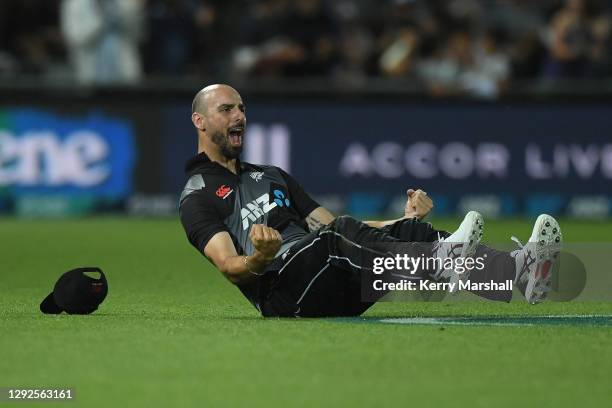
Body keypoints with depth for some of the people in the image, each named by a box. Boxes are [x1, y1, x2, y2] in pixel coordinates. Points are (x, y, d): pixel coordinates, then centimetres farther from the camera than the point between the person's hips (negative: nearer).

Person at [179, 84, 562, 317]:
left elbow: (334, 227, 24)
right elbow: (230, 266, -7)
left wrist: (405, 220, 9)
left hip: (336, 292, 6)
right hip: (282, 294, -6)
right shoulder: (197, 197, 9)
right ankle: (441, 259, -57)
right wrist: (260, 259, -31)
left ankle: (520, 268, -39)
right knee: (336, 236, -34)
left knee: (407, 230, -17)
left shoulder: (272, 175, 32)